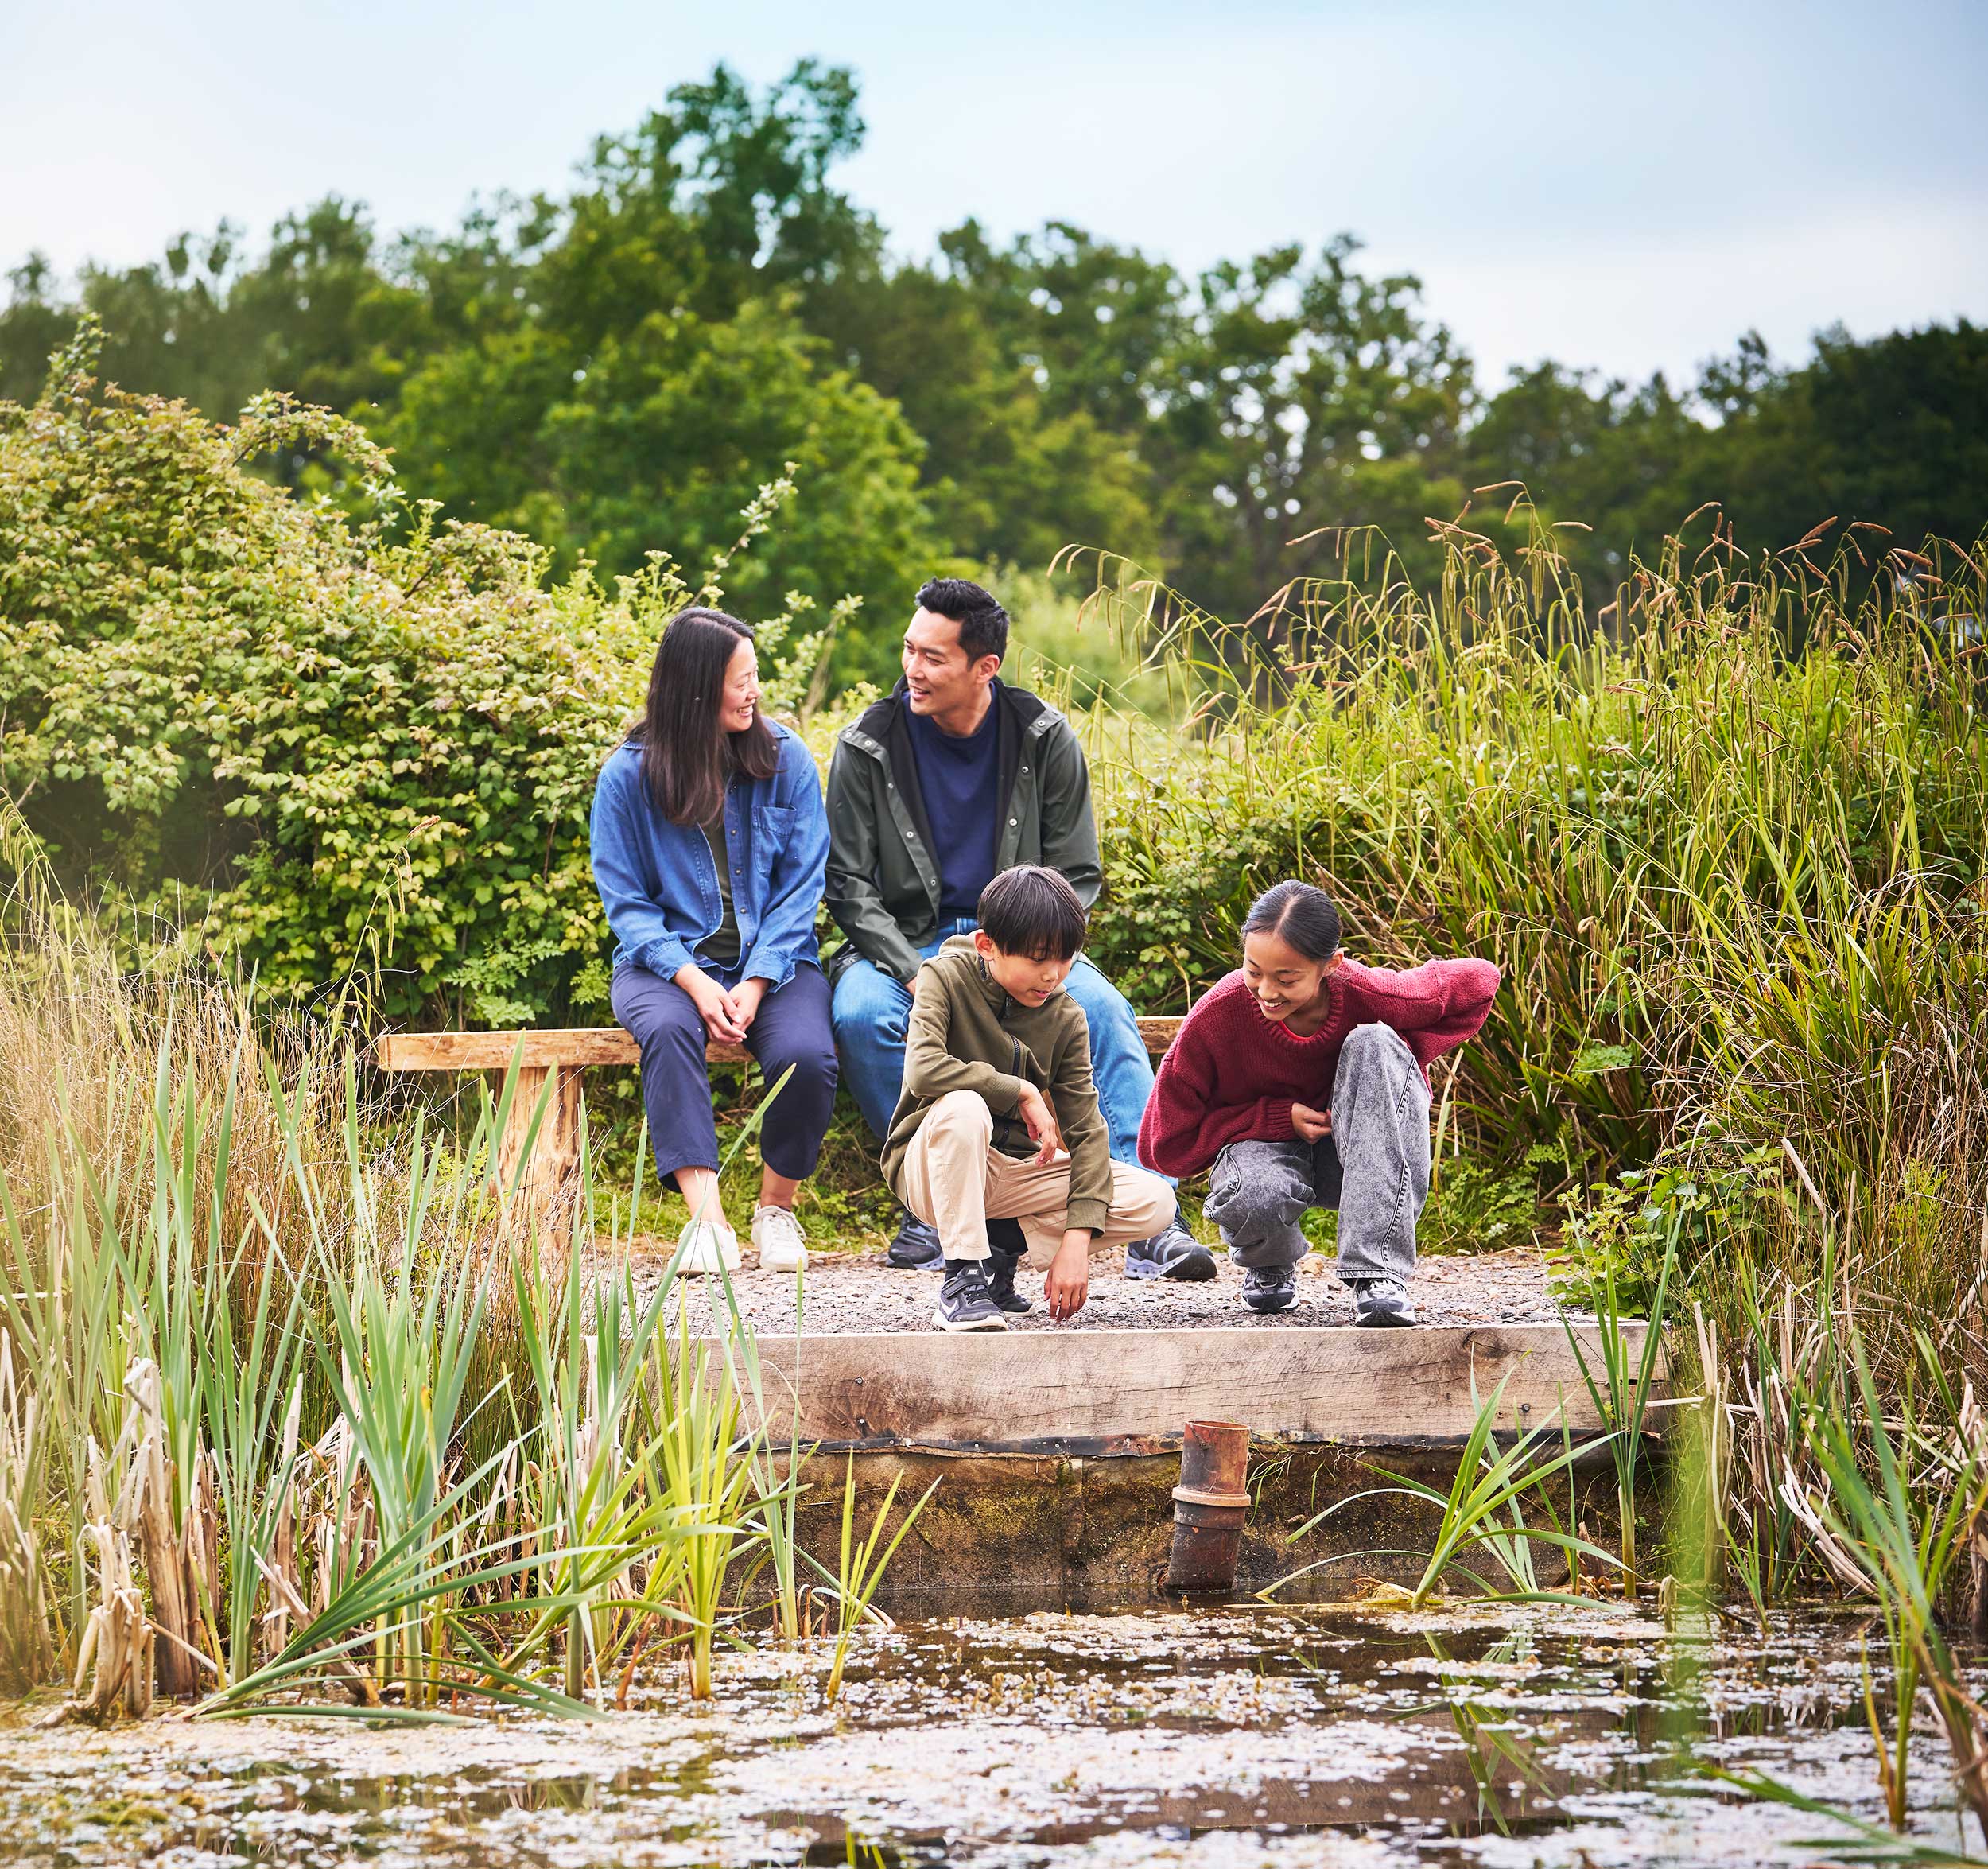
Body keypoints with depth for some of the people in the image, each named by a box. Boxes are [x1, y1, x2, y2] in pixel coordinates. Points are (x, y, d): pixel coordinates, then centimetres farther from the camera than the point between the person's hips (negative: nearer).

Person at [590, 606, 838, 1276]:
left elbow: (801, 886, 0)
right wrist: (694, 981, -16)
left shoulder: (786, 761, 1)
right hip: (668, 959, -1)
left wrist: (756, 983, -14)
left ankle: (776, 1207, -5)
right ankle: (705, 1215, -39)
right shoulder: (628, 776, -2)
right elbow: (626, 902, -1)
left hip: (772, 958, 1)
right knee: (667, 1030, -35)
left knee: (807, 1055, -29)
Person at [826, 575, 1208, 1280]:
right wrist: (916, 975, -20)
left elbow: (1076, 876, 2)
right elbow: (849, 886, -3)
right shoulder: (868, 747, -5)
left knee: (1101, 1009, -29)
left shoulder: (1044, 738, -2)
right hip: (903, 944, -1)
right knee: (862, 1014, -34)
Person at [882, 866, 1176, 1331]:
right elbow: (923, 1070, -31)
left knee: (1154, 1201, -12)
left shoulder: (1066, 1019, -4)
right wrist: (1022, 1092, -25)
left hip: (1015, 1169, 4)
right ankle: (962, 1276, -29)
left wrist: (1077, 1238, -20)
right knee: (963, 1107, -39)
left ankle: (1001, 1251, -4)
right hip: (931, 1167, -4)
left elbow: (1085, 1128, -8)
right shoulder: (947, 977, -14)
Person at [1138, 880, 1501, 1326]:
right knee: (1258, 1196, -39)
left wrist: (1402, 1061, -14)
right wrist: (1280, 1118, -22)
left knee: (1374, 1043, -29)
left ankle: (1377, 1273, -34)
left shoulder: (1368, 996, -23)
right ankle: (1270, 1264, 4)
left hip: (1361, 1158, 1)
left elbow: (1478, 981, -2)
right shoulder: (1215, 1016, -24)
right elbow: (1162, 1145, -15)